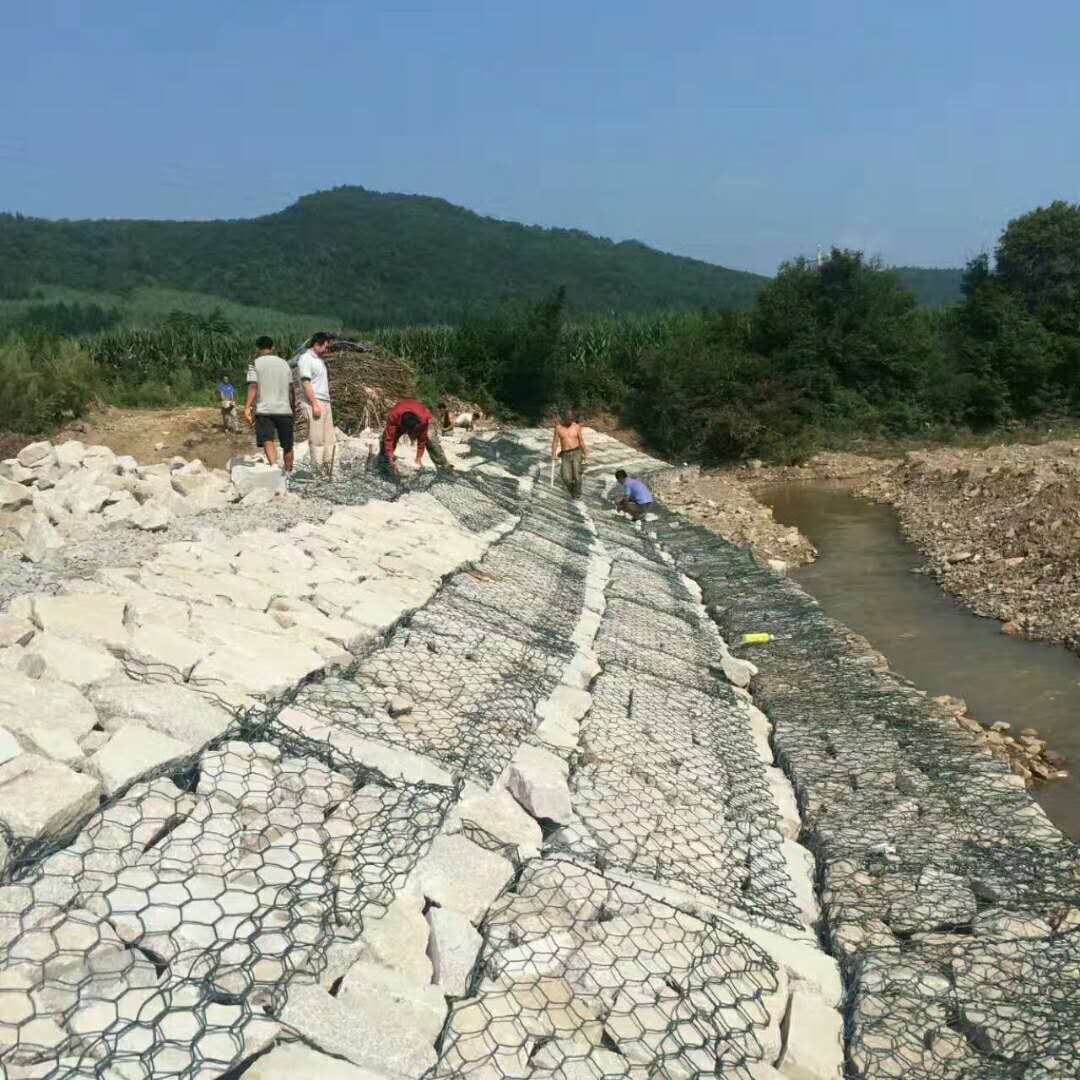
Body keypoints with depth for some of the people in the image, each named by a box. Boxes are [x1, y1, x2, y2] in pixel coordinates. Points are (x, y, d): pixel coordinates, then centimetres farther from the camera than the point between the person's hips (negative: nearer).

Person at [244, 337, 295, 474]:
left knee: (267, 440, -12)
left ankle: (274, 465, -36)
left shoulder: (255, 363, 1)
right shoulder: (284, 363, 12)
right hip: (284, 409, 3)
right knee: (287, 444, 14)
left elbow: (253, 386, -11)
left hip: (264, 410, -3)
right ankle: (288, 472, 28)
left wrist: (247, 407, -14)